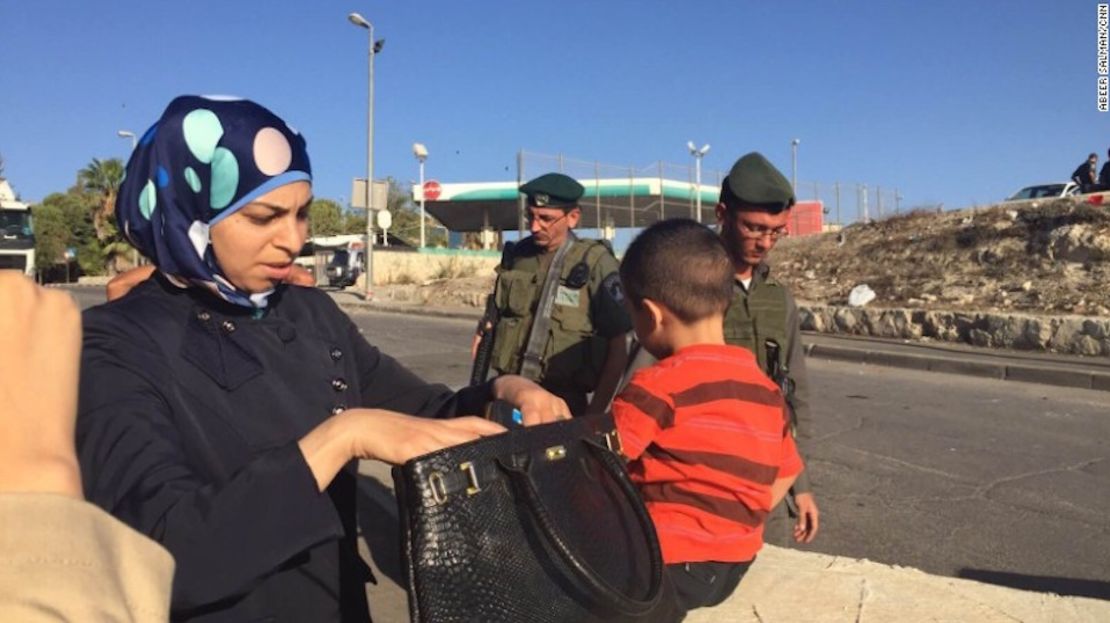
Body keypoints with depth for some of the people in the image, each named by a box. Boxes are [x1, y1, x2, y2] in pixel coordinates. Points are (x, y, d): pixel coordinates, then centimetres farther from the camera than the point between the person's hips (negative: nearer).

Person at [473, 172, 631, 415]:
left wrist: (595, 412, -12)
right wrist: (487, 325, 1)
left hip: (561, 403, -5)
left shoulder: (595, 263, -11)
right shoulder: (516, 255, 5)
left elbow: (618, 350, -8)